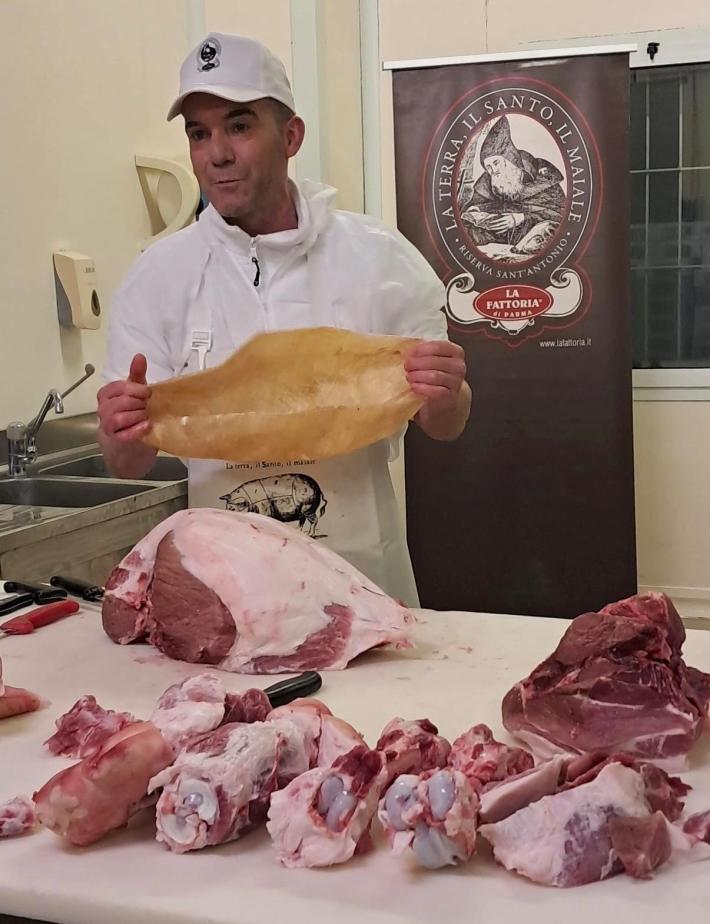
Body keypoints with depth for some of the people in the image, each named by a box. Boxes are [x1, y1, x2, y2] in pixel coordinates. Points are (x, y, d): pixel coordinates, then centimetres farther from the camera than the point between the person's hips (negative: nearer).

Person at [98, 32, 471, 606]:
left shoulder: (379, 257, -4)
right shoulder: (158, 277, -2)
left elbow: (444, 427, 2)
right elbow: (130, 466, -1)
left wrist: (444, 398, -20)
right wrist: (123, 436, -23)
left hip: (363, 579, -1)